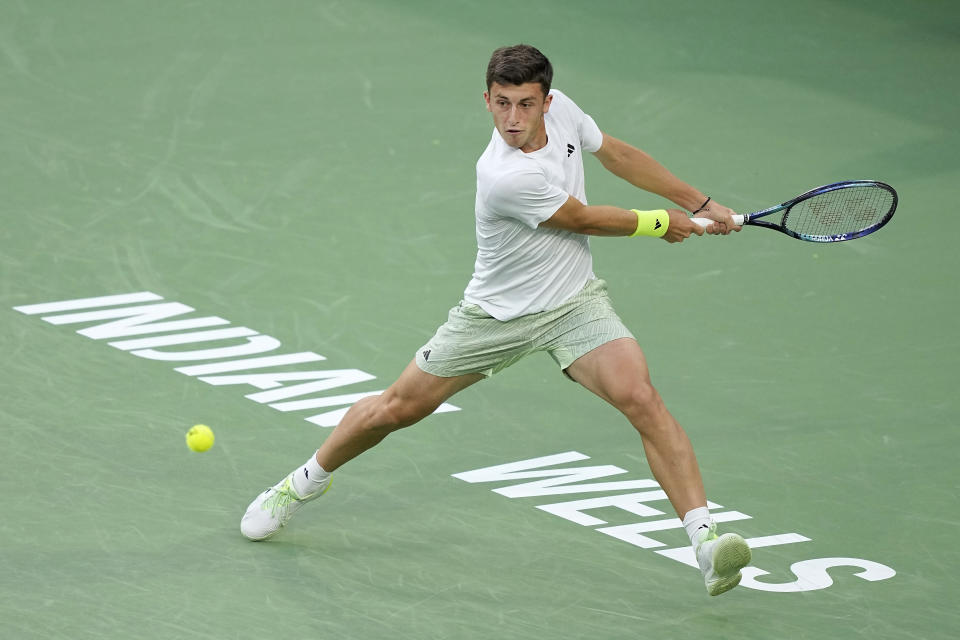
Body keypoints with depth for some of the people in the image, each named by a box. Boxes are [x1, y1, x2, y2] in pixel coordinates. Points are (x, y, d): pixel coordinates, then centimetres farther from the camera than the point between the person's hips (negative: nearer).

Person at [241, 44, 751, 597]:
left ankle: (706, 540, -24)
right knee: (398, 407, 9)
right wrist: (661, 223, 0)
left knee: (641, 398, -20)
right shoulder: (505, 177, -33)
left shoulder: (560, 109, -13)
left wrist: (700, 204, 13)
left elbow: (618, 154, 9)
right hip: (498, 315, -4)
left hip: (576, 303, 4)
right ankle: (304, 483, 37)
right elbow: (584, 220, -17)